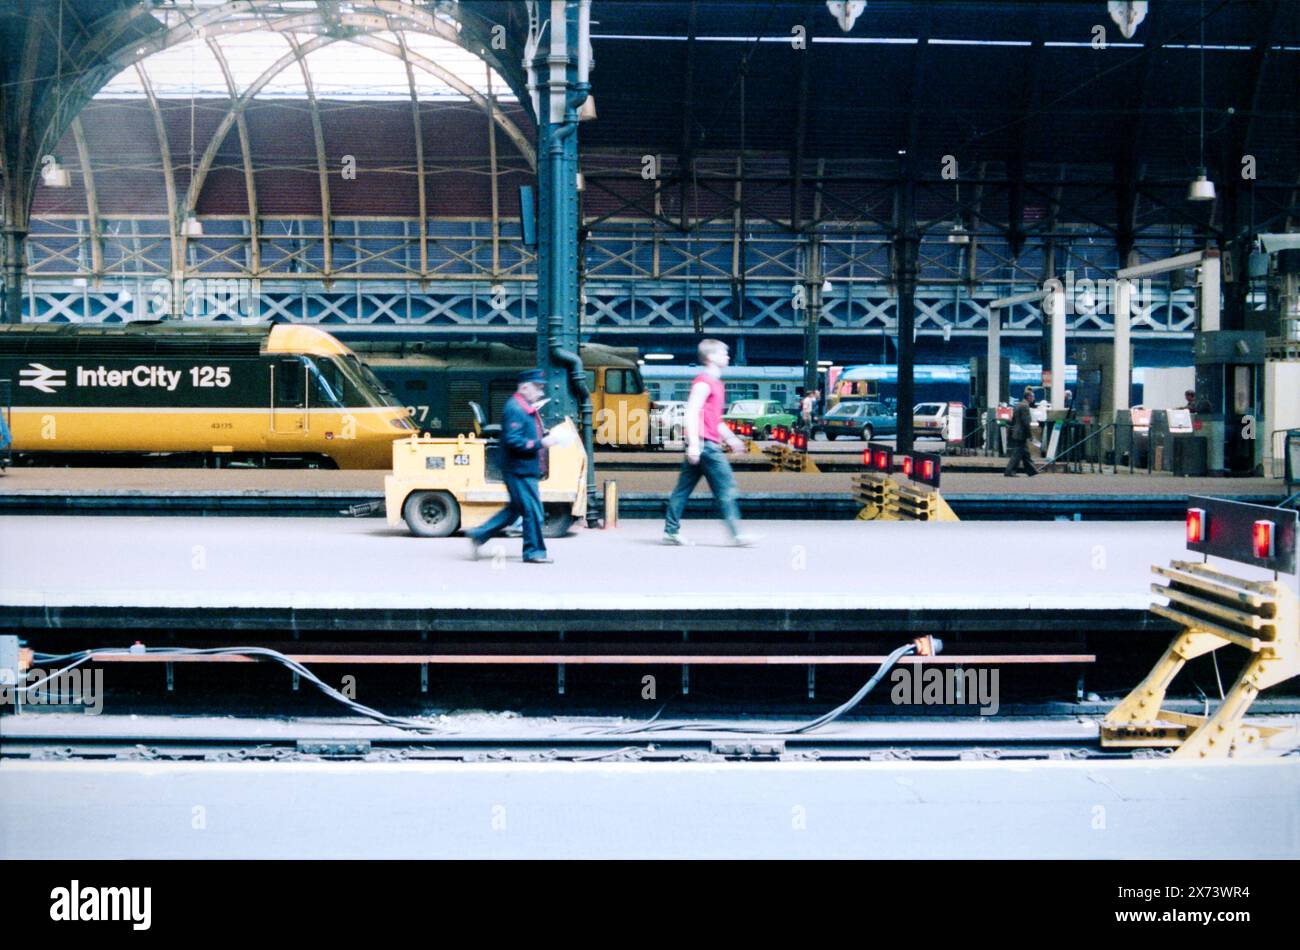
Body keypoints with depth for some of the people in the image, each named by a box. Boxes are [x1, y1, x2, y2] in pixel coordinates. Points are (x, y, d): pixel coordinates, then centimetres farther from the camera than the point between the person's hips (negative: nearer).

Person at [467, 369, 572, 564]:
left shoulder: (528, 409, 17)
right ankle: (534, 551, 8)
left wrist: (548, 437, 10)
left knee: (515, 510, 15)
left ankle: (479, 535, 21)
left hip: (527, 471, 10)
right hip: (520, 471, -10)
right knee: (533, 511, -3)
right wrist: (541, 443, -23)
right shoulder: (514, 409, -16)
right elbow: (512, 441, -23)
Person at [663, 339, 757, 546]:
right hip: (705, 444, -10)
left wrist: (730, 438, 25)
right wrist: (694, 444, -24)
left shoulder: (715, 383, 21)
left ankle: (671, 531, 12)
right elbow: (691, 413, -18)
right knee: (725, 485, -8)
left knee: (684, 488, 9)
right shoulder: (704, 382, -10)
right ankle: (736, 534, -8)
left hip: (705, 445, 10)